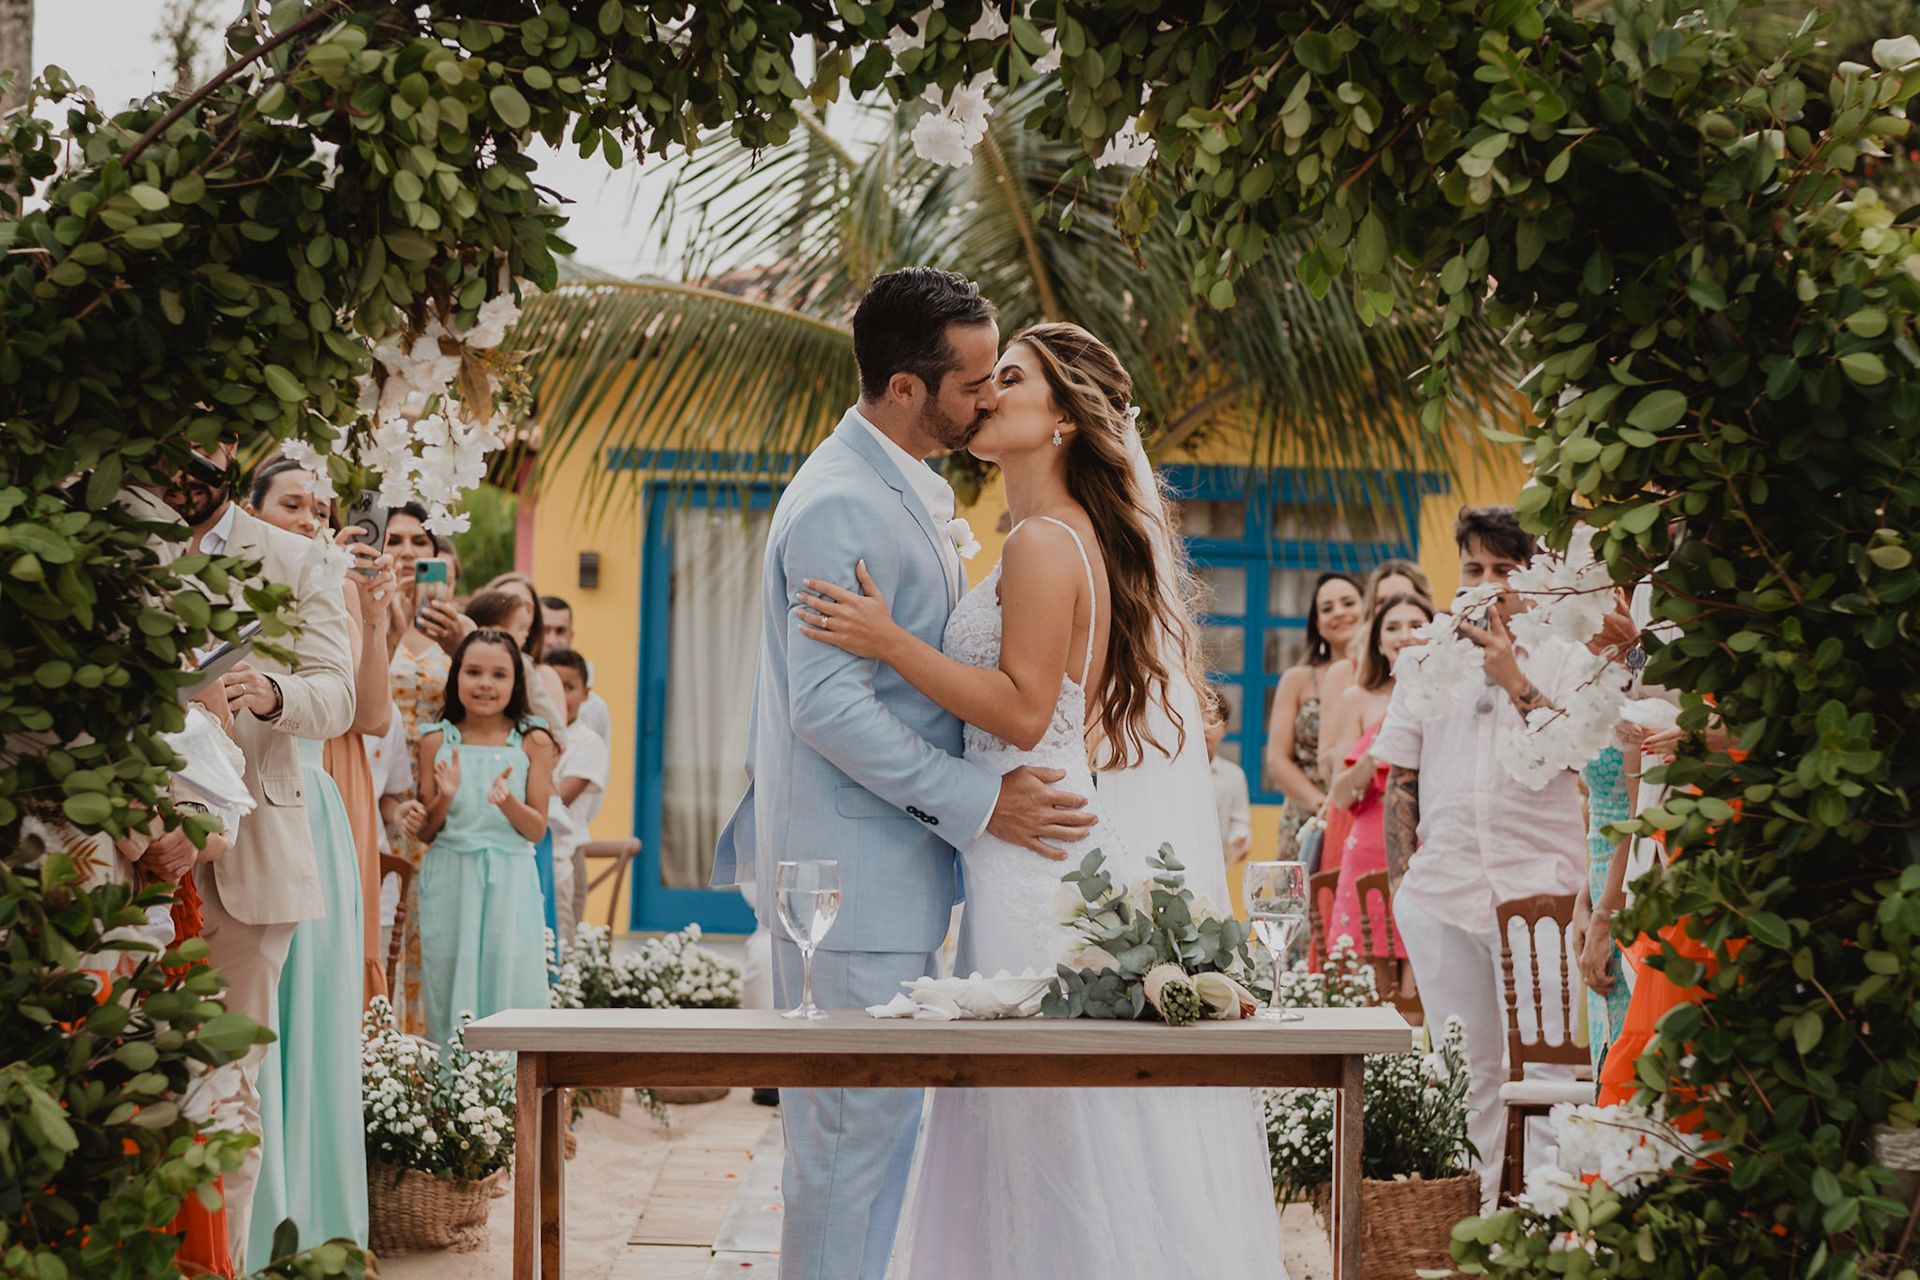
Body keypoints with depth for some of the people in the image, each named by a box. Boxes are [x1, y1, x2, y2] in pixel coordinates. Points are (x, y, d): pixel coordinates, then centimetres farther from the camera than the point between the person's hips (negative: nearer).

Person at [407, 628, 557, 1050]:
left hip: (508, 883, -1)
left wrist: (507, 800, -18)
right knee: (449, 992, 0)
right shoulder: (437, 740, 5)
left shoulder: (532, 742, 3)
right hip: (450, 881, 1)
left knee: (508, 982, -5)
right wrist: (445, 797, -13)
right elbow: (424, 833, 6)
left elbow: (537, 829, 0)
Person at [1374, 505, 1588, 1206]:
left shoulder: (1564, 660, 6)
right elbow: (1401, 779, 15)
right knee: (1469, 1065, 7)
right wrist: (1400, 879, 8)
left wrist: (1513, 678, -14)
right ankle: (1489, 1204, 14)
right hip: (1441, 890, 3)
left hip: (1540, 887, -3)